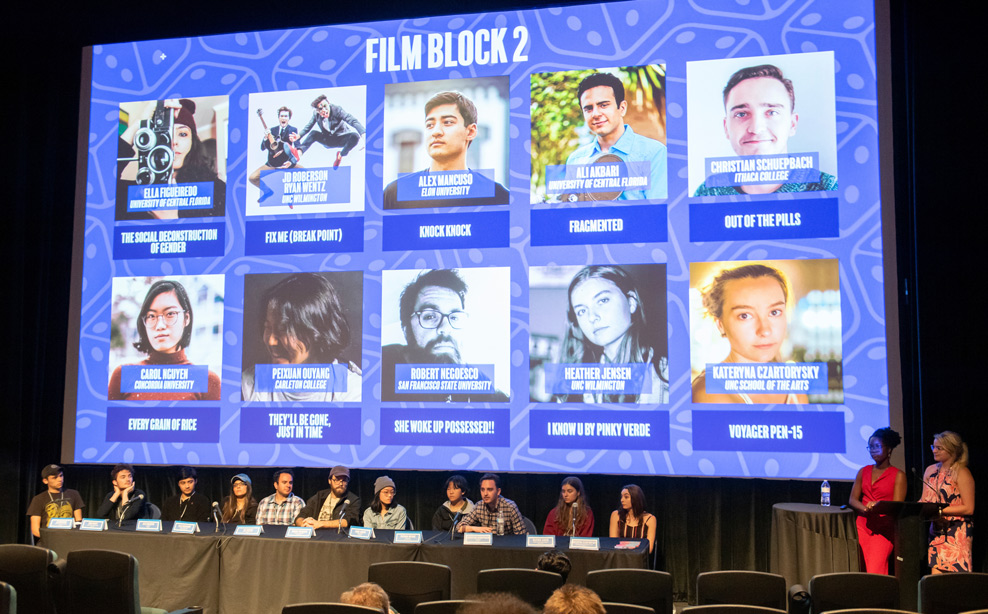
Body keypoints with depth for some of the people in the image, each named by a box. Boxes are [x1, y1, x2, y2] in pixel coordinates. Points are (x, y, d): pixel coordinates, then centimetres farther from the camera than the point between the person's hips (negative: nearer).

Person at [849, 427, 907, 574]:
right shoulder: (863, 472, 15)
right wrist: (865, 508, -10)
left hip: (884, 528, -4)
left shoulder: (898, 475, 3)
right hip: (862, 525, 4)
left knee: (875, 570, -14)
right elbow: (852, 499, 10)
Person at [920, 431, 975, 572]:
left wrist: (940, 510, -16)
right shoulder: (930, 471, 13)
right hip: (936, 531, 6)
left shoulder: (962, 473, -6)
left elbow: (968, 508, -11)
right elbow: (924, 500, 18)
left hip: (957, 532, -6)